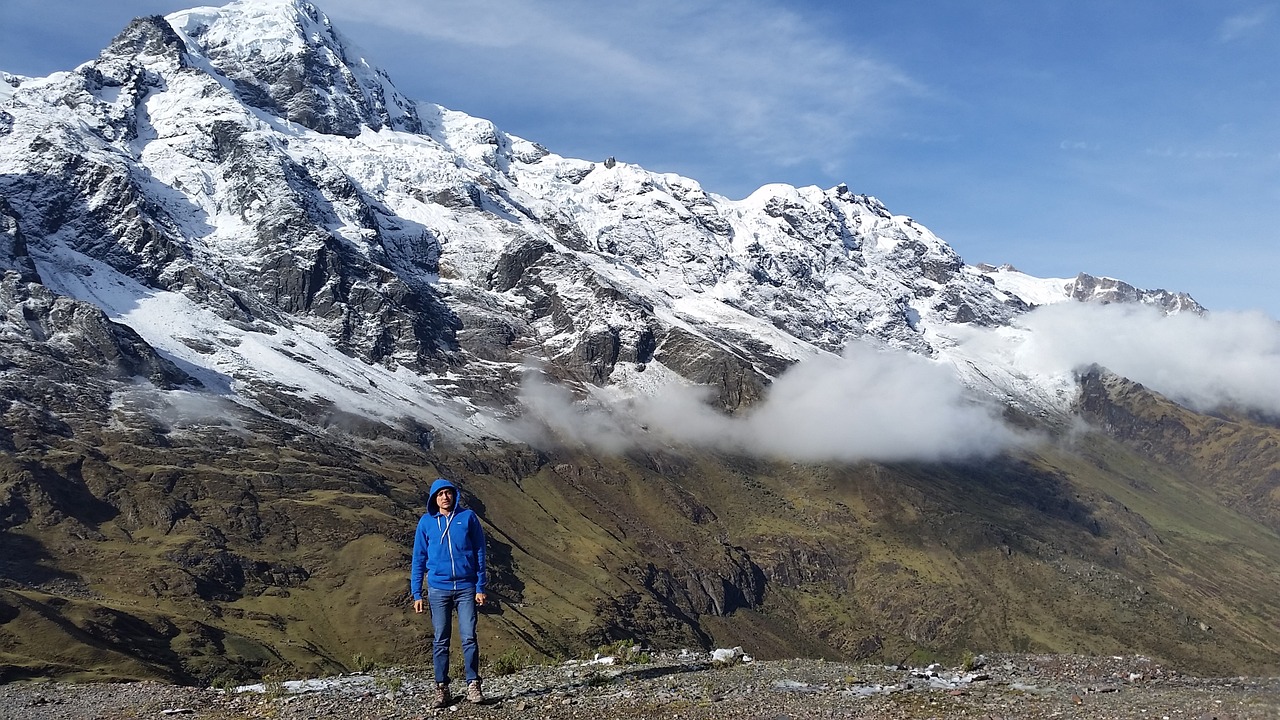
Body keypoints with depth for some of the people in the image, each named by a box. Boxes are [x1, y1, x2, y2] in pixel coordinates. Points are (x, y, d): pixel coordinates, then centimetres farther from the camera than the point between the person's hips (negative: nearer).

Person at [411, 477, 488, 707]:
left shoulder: (468, 517, 2)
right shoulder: (426, 522, 5)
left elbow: (479, 553, 4)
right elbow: (419, 559, 8)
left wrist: (480, 587, 0)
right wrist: (417, 594, 3)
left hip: (466, 587, -1)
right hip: (438, 589, 1)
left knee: (469, 638, -4)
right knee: (440, 641, 4)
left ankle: (473, 685, 4)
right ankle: (442, 689, 11)